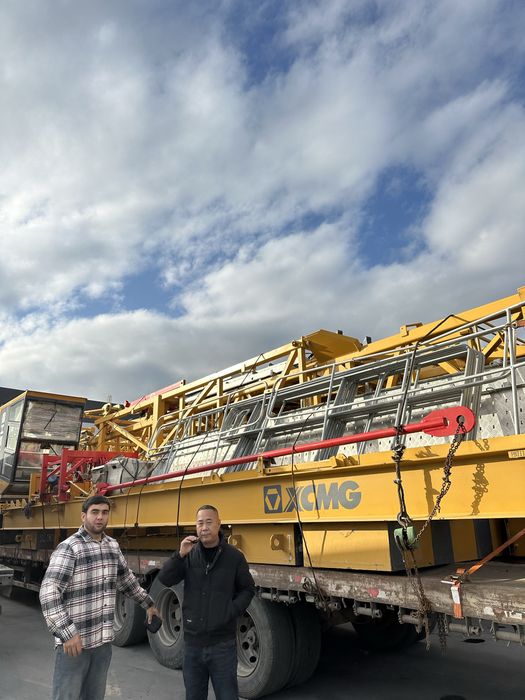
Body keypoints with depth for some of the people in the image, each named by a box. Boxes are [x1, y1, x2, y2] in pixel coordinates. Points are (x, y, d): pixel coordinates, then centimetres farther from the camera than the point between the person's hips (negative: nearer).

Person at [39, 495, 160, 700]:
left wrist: (148, 604, 25)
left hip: (103, 640, 6)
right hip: (73, 641, -6)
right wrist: (67, 633, -27)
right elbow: (48, 593, -22)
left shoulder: (113, 546, 6)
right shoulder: (69, 548, -15)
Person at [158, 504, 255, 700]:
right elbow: (165, 580, -8)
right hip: (193, 641, 3)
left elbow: (247, 589, 3)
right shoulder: (189, 554, -1)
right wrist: (180, 555, -21)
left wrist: (232, 612, -11)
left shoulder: (234, 556, -6)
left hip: (223, 643, -2)